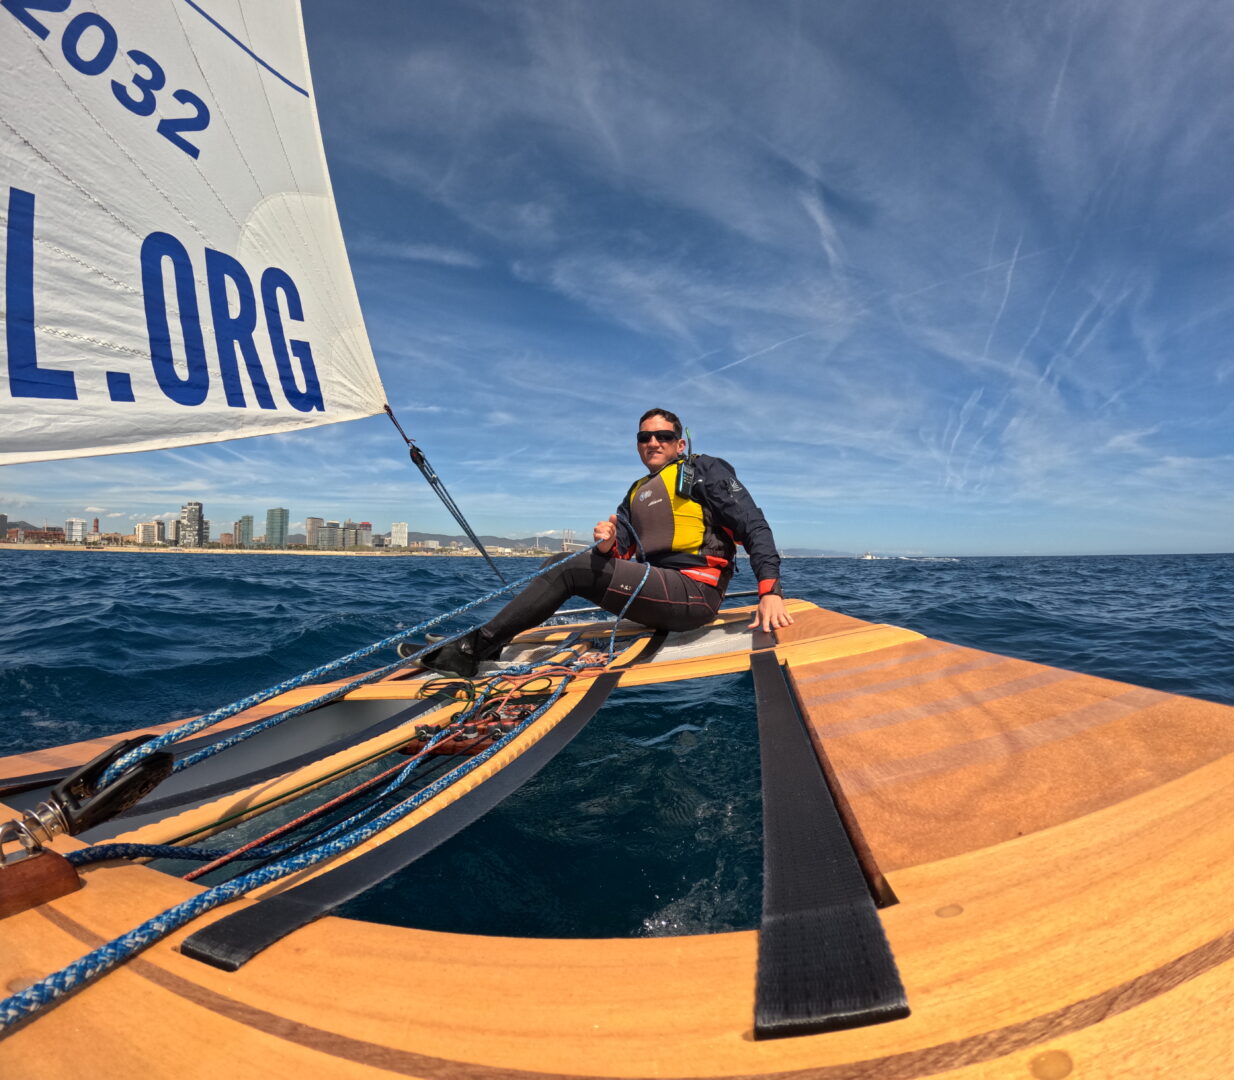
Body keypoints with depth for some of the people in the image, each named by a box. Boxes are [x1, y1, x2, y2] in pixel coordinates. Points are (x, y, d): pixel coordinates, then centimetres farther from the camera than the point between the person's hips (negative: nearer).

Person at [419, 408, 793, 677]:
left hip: (693, 593, -8)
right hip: (659, 592, 8)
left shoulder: (704, 470, 3)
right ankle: (486, 644, -2)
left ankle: (470, 649, -12)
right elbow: (622, 556, 11)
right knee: (560, 562, 5)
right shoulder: (636, 493, 22)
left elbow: (753, 525, -8)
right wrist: (608, 546, -15)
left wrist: (771, 590, -22)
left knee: (571, 570, -17)